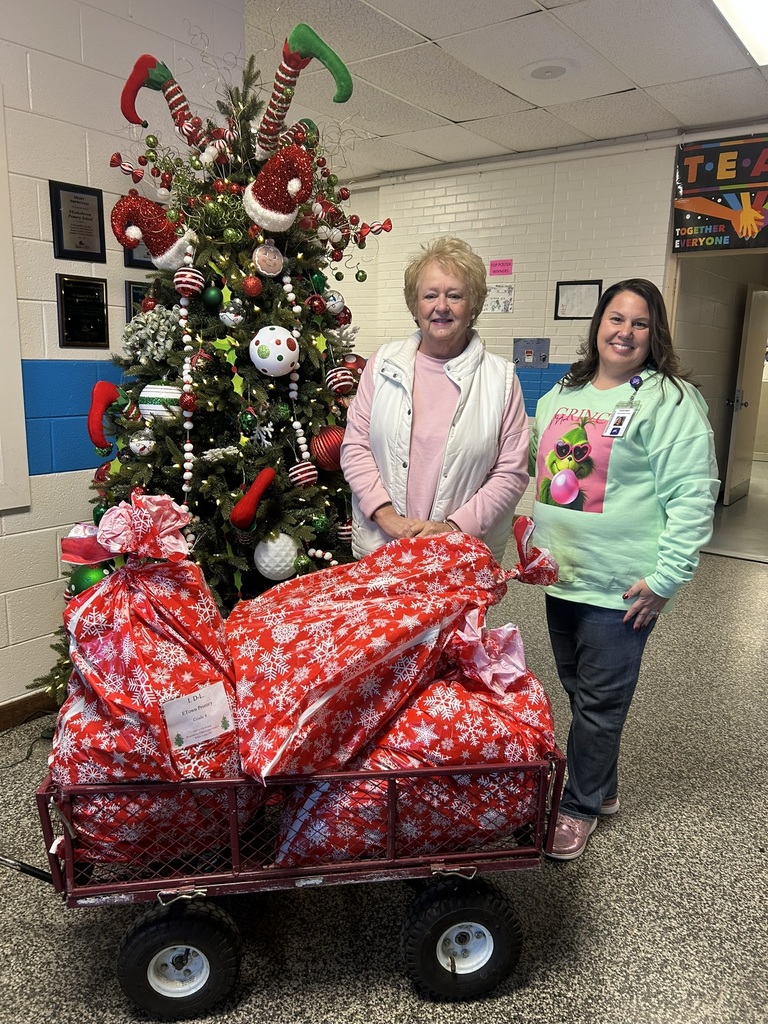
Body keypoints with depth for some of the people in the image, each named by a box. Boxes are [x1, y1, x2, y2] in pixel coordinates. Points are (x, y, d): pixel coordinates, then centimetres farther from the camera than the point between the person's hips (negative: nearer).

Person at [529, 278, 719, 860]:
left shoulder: (671, 400, -9)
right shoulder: (561, 396, 11)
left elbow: (692, 496, -14)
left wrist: (667, 576, -17)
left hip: (620, 586, -6)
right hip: (561, 573, 7)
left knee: (599, 701, 5)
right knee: (577, 690, 18)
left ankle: (580, 805, 25)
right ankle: (602, 787, 38)